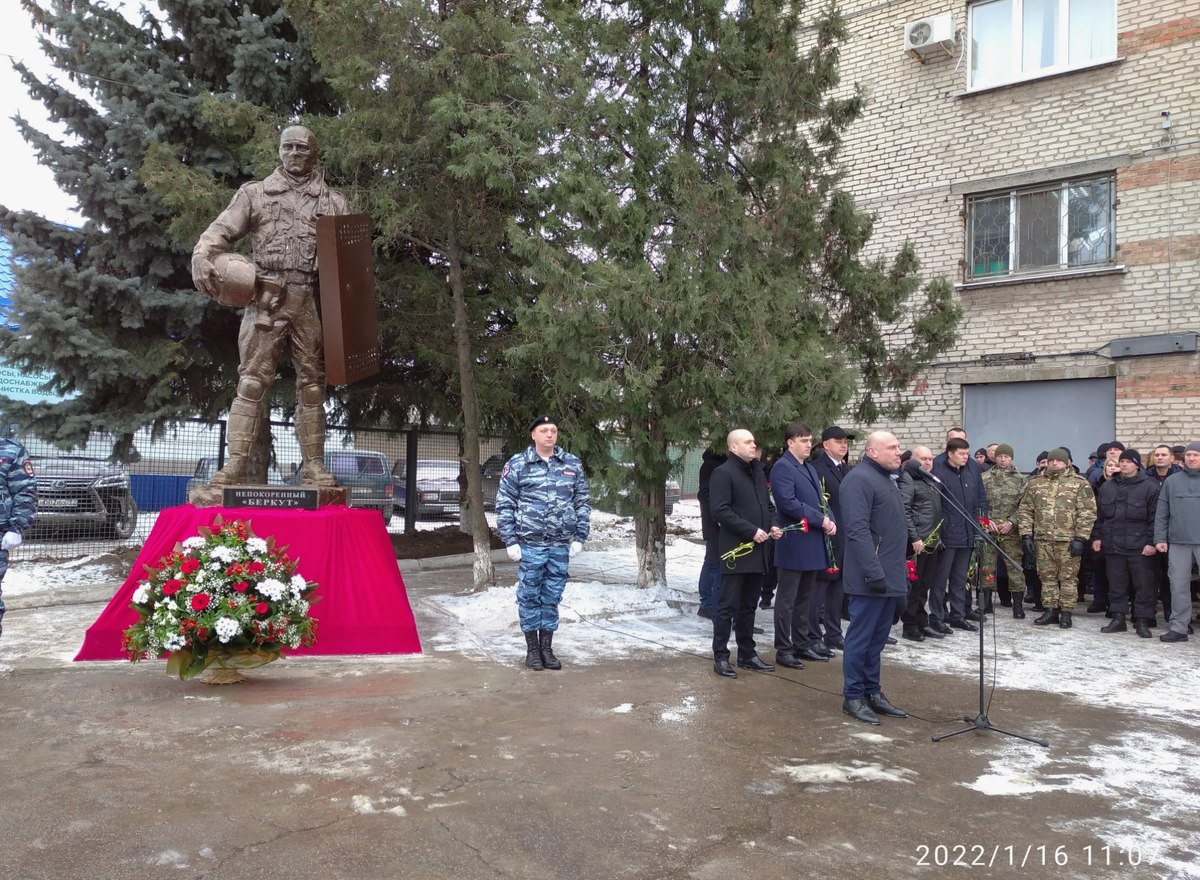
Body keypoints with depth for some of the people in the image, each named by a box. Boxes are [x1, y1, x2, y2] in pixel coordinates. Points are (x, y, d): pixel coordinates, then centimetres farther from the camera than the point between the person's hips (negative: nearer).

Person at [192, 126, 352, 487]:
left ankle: (314, 467, 8)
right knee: (252, 381, -6)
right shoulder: (255, 193, 14)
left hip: (313, 302, 1)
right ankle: (235, 464, -6)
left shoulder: (334, 202, 15)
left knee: (312, 384, 4)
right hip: (267, 299, -1)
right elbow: (220, 230, 7)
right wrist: (202, 257, -14)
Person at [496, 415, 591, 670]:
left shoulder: (572, 464, 8)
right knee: (530, 597, 4)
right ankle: (532, 649, 16)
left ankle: (547, 648, 20)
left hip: (560, 546, 3)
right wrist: (510, 541, -6)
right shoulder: (517, 465, -1)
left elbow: (583, 502, 13)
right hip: (530, 545, -3)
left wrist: (579, 537, 6)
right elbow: (504, 505, 0)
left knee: (552, 598, 9)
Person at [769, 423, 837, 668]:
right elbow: (788, 503, -21)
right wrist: (820, 520, -18)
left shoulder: (810, 469, 18)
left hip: (813, 544, 9)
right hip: (794, 545, -9)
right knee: (787, 599, -1)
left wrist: (830, 520, -2)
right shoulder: (782, 467, -11)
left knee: (803, 598, 15)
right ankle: (783, 650, 6)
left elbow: (820, 499, 18)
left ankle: (801, 646, 23)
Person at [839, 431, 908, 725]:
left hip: (891, 578, 9)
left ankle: (872, 692, 24)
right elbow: (858, 531, -22)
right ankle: (853, 696, 10)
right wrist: (874, 573, -24)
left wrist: (901, 573, 21)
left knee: (877, 640, 15)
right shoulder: (860, 479, -15)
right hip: (871, 579, -9)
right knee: (861, 637, 0)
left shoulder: (889, 479, 17)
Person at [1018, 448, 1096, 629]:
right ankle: (1051, 610, 18)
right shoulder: (1035, 483, 10)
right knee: (1047, 577, 9)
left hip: (1068, 540, -3)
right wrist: (1026, 535, 3)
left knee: (1068, 577, 2)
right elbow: (1025, 510, 11)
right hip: (1042, 539, 3)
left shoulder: (1080, 484, 0)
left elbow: (1087, 512, -5)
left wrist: (1080, 538, -11)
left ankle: (1066, 613, 11)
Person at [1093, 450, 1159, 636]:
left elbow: (1155, 518, -5)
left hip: (1139, 547, -4)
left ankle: (1142, 621, 10)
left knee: (1143, 585, 1)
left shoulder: (1150, 487, -2)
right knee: (1116, 584, 9)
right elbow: (1099, 515, 14)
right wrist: (1096, 537, 8)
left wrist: (1152, 542, -10)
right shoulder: (1107, 486, 11)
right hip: (1113, 545, 4)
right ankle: (1118, 618, 16)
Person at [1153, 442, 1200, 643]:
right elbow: (1161, 513, 7)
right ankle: (1178, 627, 11)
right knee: (1178, 586, 6)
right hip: (1178, 542, 2)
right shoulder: (1171, 481, 8)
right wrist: (1160, 539, 0)